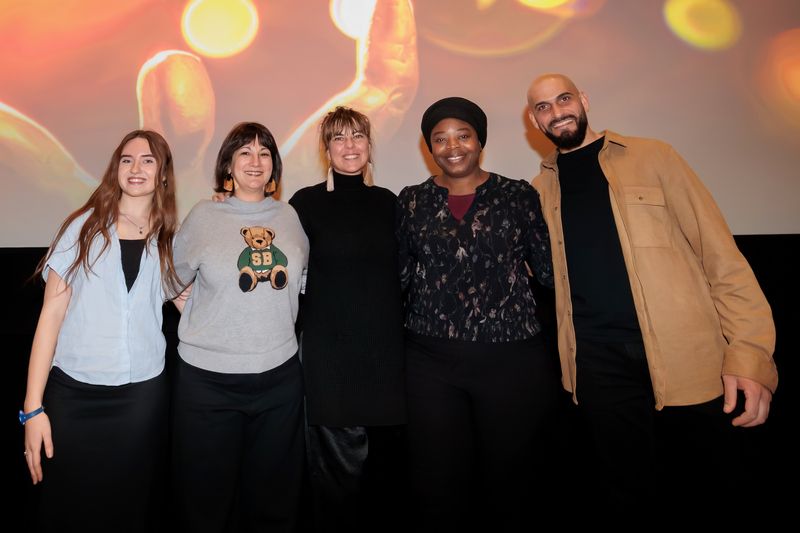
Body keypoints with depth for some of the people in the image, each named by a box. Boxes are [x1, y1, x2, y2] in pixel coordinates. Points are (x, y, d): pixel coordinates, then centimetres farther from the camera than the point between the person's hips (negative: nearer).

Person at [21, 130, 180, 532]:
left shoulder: (171, 241, 5)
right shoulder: (84, 226, 0)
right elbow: (51, 315, -1)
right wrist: (33, 407, -5)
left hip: (143, 394, 1)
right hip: (72, 393, -1)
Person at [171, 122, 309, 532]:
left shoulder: (289, 216, 4)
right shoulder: (204, 215, -2)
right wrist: (206, 323, 2)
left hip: (280, 375, 2)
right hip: (208, 377, -2)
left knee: (272, 497, 16)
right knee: (206, 498, 13)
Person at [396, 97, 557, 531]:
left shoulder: (519, 196, 4)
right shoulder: (412, 202, 7)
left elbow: (549, 270, 6)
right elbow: (396, 279, 8)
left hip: (512, 360, 0)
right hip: (430, 362, 1)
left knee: (507, 489, 13)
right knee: (439, 494, 11)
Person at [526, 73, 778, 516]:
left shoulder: (652, 157, 3)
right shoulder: (540, 190, 11)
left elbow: (719, 251, -3)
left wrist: (750, 352, -10)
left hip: (687, 354, -1)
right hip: (599, 362, 2)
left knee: (714, 484, 11)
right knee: (627, 492, 13)